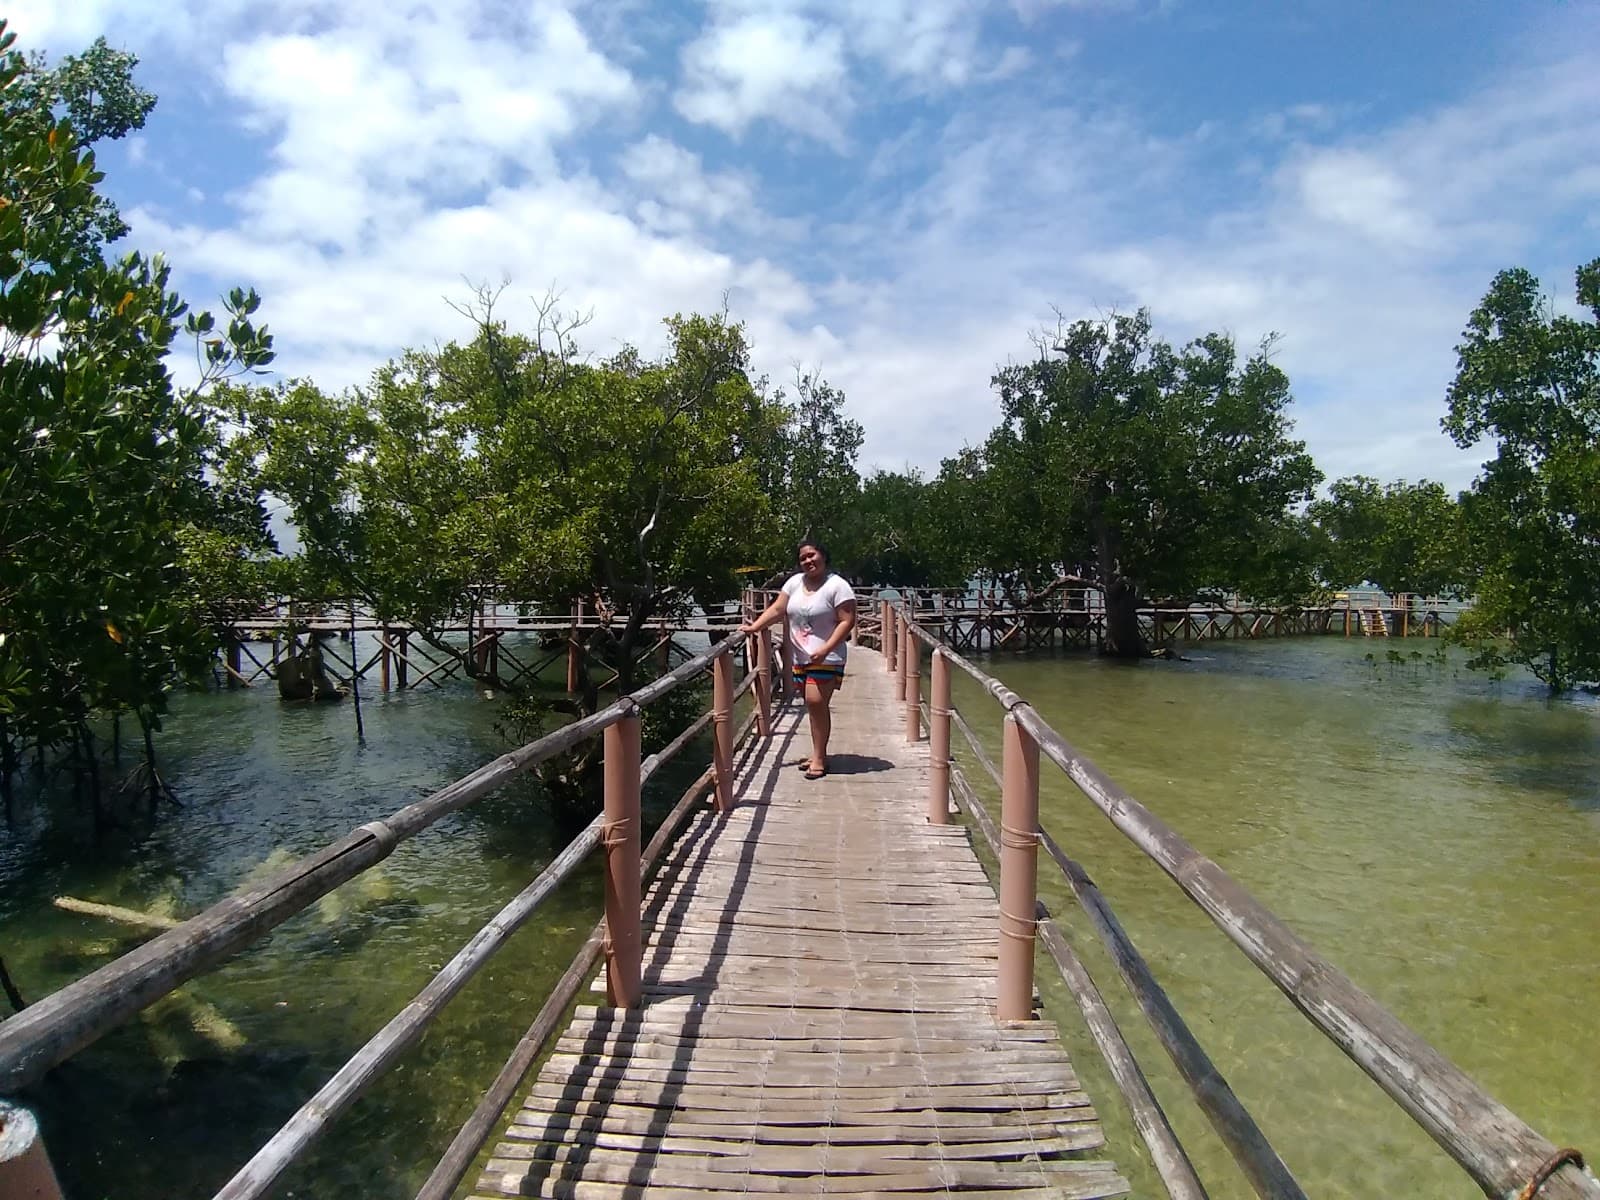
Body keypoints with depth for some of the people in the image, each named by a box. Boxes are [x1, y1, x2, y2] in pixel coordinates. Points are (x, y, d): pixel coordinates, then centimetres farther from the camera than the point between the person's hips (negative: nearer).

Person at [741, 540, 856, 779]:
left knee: (816, 702, -15)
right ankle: (819, 755, 19)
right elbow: (777, 610, 10)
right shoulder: (795, 582, 11)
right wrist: (754, 627, -3)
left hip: (826, 658, -6)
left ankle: (819, 759, -7)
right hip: (800, 657, 6)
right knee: (814, 705, 10)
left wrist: (826, 649, -22)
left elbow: (847, 621, -14)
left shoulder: (837, 586, -9)